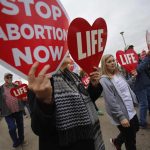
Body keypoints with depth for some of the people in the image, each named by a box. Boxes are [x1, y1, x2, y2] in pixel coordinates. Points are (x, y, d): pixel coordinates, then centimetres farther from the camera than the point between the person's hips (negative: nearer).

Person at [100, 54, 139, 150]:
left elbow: (128, 88, 13)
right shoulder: (104, 80, -20)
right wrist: (121, 117, -22)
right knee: (131, 142, 11)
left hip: (131, 110, 8)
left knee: (135, 129, 26)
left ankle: (117, 141, 47)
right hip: (123, 114, -8)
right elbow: (111, 101, -23)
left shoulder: (118, 74, 4)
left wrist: (134, 101, 13)